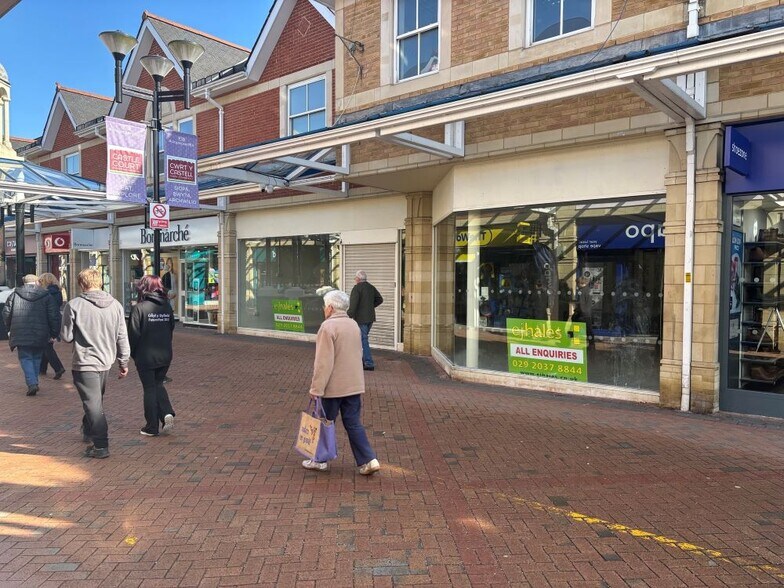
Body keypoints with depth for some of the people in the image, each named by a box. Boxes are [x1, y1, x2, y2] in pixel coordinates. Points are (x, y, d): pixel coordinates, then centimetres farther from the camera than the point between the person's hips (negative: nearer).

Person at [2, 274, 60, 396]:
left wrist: (10, 329, 23)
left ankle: (32, 383, -12)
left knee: (25, 358, 3)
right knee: (36, 358, 15)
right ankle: (33, 382, 20)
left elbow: (6, 313, 8)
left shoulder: (14, 295, 4)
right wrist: (53, 334, 6)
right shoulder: (46, 296, 2)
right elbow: (54, 316, -1)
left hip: (21, 335, -1)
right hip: (40, 336, 1)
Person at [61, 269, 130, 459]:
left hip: (85, 363, -5)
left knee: (93, 404, -1)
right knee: (97, 400, 23)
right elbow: (122, 337, 3)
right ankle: (88, 431, 42)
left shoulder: (74, 305, -13)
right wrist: (123, 362, 11)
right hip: (106, 361, 5)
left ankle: (101, 445, -1)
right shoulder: (115, 305, 0)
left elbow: (66, 336, -8)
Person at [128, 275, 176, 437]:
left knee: (149, 389, 7)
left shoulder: (139, 308, -14)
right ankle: (167, 413, 0)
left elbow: (134, 334, -13)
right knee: (158, 384, 20)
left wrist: (132, 353, 2)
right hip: (165, 356, 4)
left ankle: (152, 427, 13)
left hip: (145, 356, -4)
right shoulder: (167, 307, 2)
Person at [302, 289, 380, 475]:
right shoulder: (354, 325, 10)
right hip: (354, 385, 7)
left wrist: (316, 388, -16)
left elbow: (324, 362, -20)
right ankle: (368, 461, 4)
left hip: (333, 387, -7)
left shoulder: (328, 327, -16)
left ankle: (321, 460, 24)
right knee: (353, 424, 10)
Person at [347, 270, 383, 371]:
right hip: (370, 317, 8)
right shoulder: (371, 287, 10)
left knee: (363, 340, -3)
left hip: (361, 318, -8)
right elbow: (380, 299, 14)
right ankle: (363, 360, 28)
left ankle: (369, 363, -4)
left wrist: (349, 316, -16)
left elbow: (353, 305, -20)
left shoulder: (356, 288, -14)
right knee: (363, 339, 20)